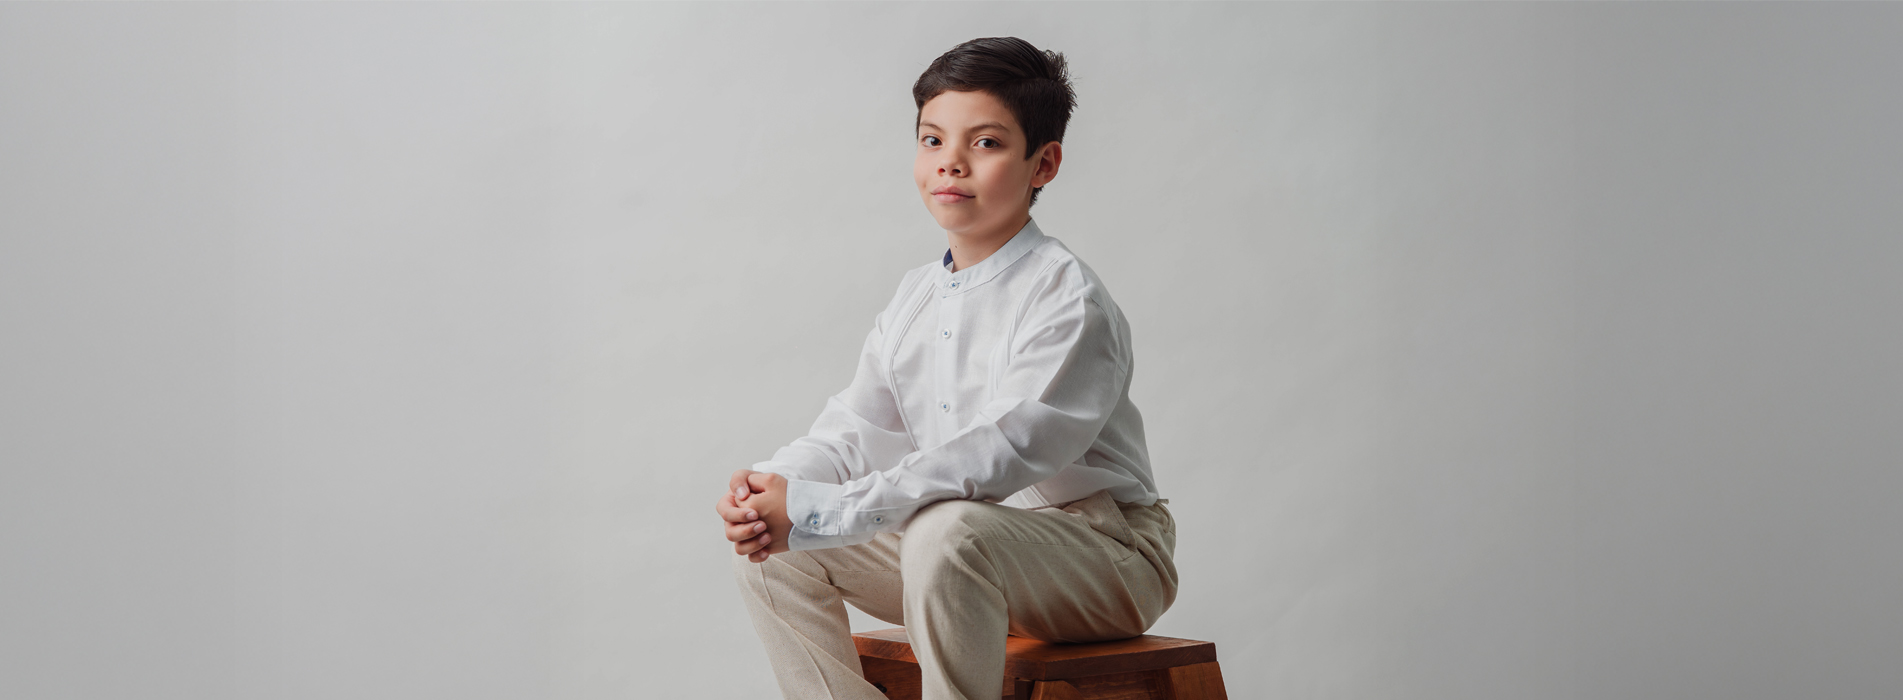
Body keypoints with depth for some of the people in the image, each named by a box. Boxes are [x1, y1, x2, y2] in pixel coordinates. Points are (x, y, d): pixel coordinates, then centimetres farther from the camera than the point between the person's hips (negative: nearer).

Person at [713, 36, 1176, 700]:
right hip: (977, 567, 8)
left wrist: (818, 511, -34)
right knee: (769, 546, 0)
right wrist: (770, 486, -17)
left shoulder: (1066, 298, -18)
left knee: (947, 532, -37)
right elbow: (856, 428, 7)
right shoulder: (916, 297, 10)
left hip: (1105, 556, -8)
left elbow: (999, 454, -30)